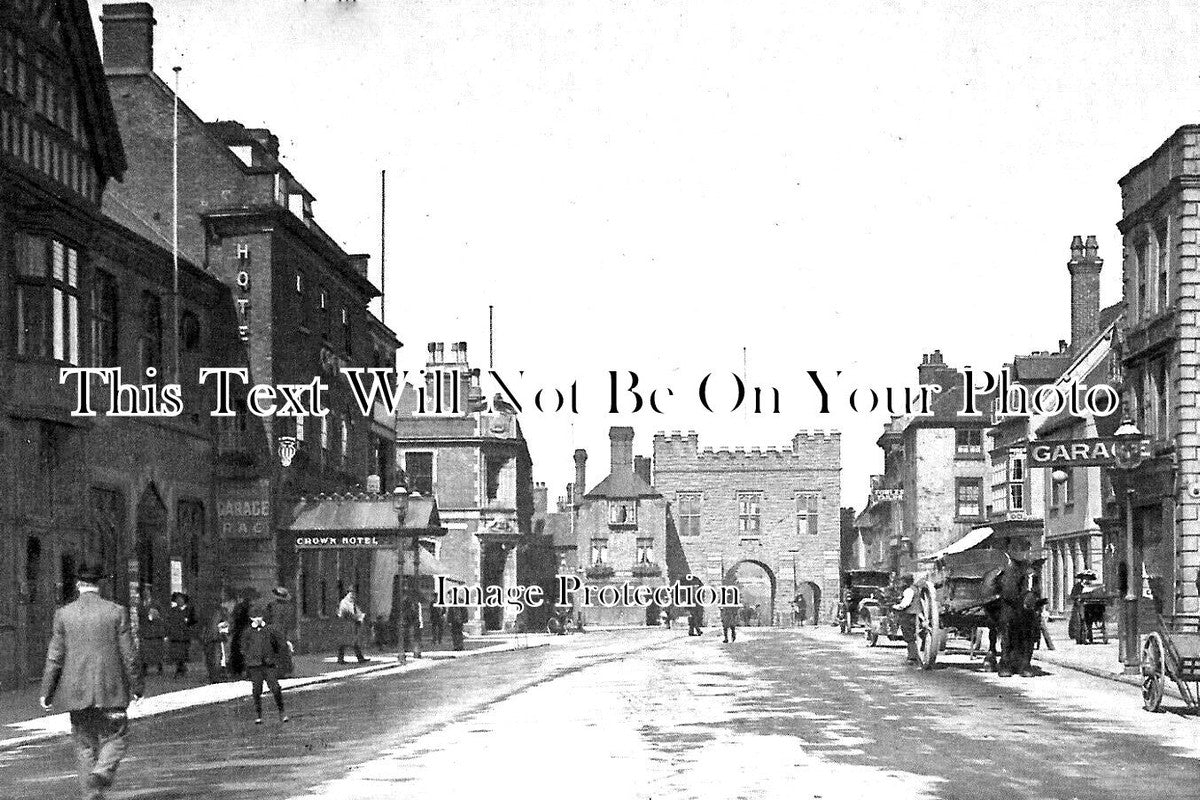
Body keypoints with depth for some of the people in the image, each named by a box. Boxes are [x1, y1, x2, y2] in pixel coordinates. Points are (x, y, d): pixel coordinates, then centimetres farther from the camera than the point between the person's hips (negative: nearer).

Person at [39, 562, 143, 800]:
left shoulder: (63, 614, -2)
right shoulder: (116, 612, -4)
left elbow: (54, 658, 0)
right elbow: (129, 655, -2)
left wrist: (46, 692, 7)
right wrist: (135, 687, 9)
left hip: (76, 691, 2)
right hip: (110, 690, -1)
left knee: (85, 744, 12)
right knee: (113, 739, 7)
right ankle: (102, 772, -19)